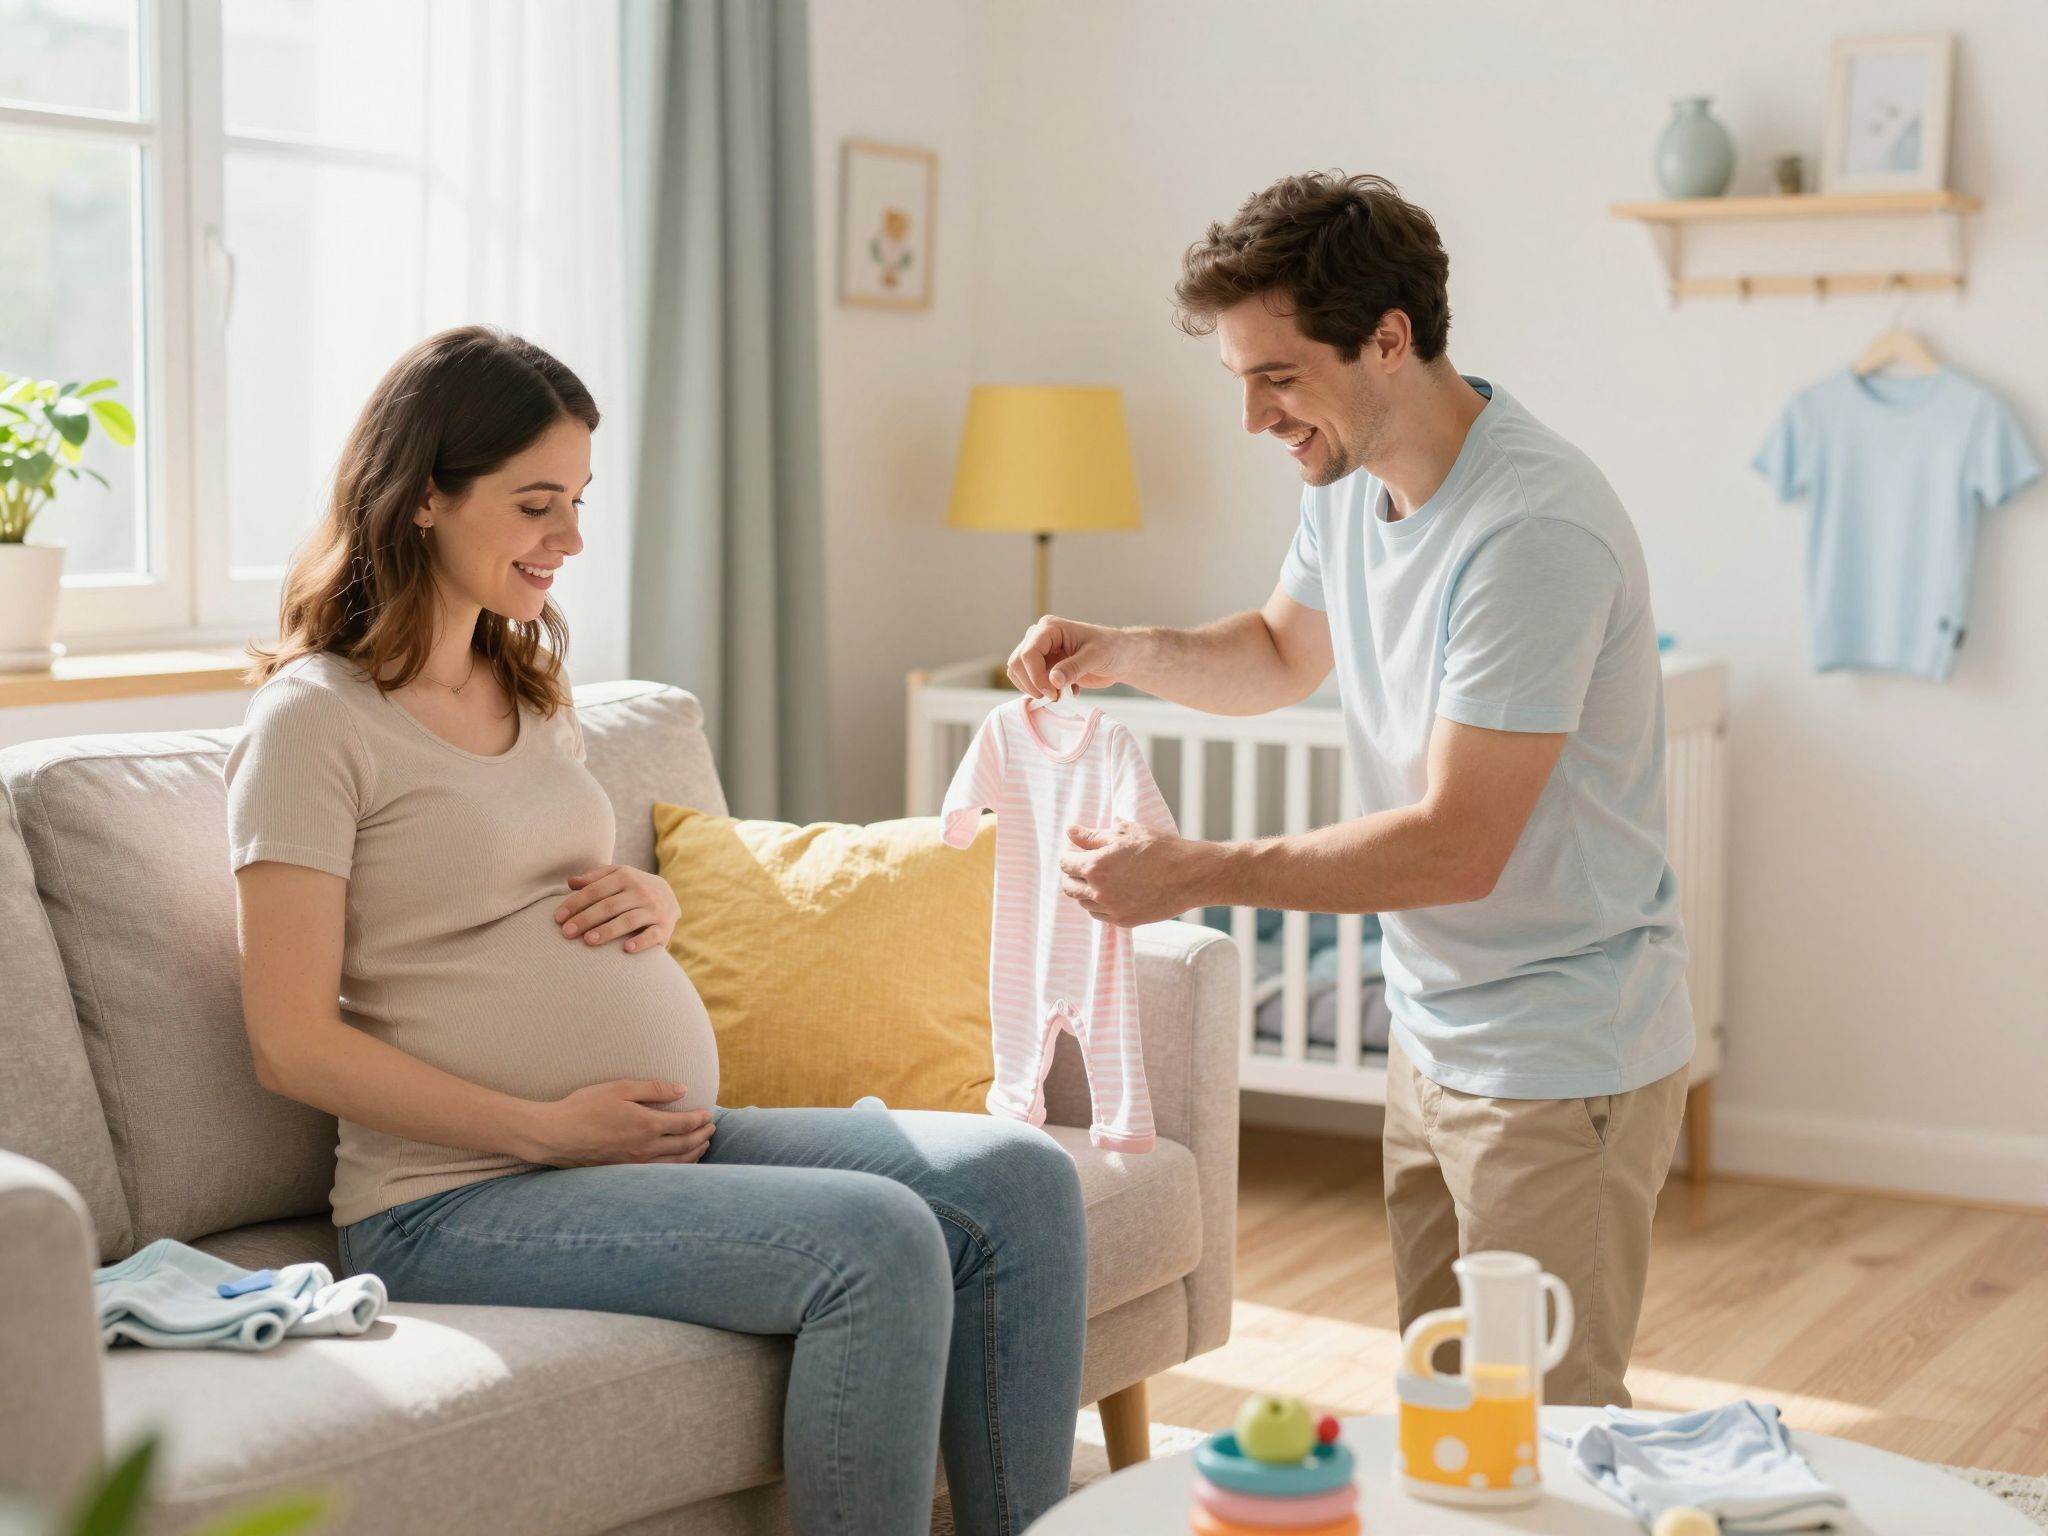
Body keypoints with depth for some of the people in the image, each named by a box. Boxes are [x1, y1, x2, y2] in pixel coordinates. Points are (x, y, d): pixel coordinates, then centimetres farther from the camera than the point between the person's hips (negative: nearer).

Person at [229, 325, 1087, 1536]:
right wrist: (547, 1128, -18)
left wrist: (653, 906, 5)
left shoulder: (534, 687, 17)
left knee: (1023, 1183, -10)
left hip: (679, 1140, 8)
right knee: (877, 1241, -28)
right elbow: (295, 1043, -12)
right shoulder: (315, 721, -7)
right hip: (460, 1197, -8)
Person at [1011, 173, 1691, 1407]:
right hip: (1436, 1038, 9)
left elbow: (1457, 846, -27)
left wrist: (1191, 874, -23)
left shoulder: (1533, 530, -26)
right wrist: (1130, 653, 2)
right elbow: (1288, 655, 22)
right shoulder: (1351, 480, 3)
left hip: (1562, 1065, -9)